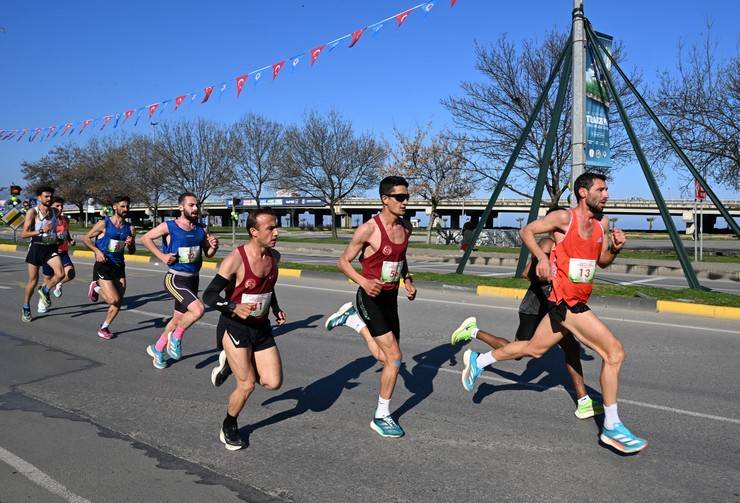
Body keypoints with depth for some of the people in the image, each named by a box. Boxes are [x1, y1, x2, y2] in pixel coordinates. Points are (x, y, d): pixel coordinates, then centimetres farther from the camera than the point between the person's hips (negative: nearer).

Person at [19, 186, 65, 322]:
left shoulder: (54, 211, 5)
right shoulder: (32, 212, -10)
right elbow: (23, 234, -16)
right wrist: (41, 231, -28)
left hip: (51, 247, 4)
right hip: (36, 247, -4)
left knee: (60, 274, -18)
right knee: (33, 280, 4)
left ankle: (45, 290, 13)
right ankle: (25, 308, 26)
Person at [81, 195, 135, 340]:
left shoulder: (129, 228, 5)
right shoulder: (104, 224, -9)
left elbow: (132, 251, 13)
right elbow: (85, 238, -3)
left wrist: (130, 244, -10)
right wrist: (97, 251, -17)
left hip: (119, 266, 5)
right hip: (103, 266, -5)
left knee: (118, 302, 3)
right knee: (114, 299, -15)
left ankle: (104, 327, 23)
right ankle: (96, 287, 14)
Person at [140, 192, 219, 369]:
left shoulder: (201, 230, 4)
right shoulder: (169, 227, -10)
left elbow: (208, 254, 13)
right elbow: (145, 238, -3)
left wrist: (214, 246, -9)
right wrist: (162, 256, -12)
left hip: (193, 279, 6)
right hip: (175, 279, -6)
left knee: (178, 318, 17)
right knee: (198, 309, -25)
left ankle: (157, 349, 39)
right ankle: (176, 337, 1)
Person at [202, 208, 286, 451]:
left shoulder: (274, 257, 0)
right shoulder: (235, 260, -21)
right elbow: (208, 296, -18)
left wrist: (276, 308, 6)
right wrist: (235, 308, -33)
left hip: (261, 328, 6)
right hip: (235, 328, -6)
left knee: (273, 382, 1)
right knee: (247, 385, -6)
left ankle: (235, 363, 28)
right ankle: (228, 428, 23)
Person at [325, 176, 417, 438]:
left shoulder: (405, 227, 4)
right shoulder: (369, 230, -18)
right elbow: (343, 261, -11)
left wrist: (407, 281, 6)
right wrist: (364, 282, -28)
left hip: (391, 298, 7)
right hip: (371, 298, -7)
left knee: (386, 357, 14)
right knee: (394, 358, -10)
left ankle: (352, 318, 31)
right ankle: (381, 417, 8)